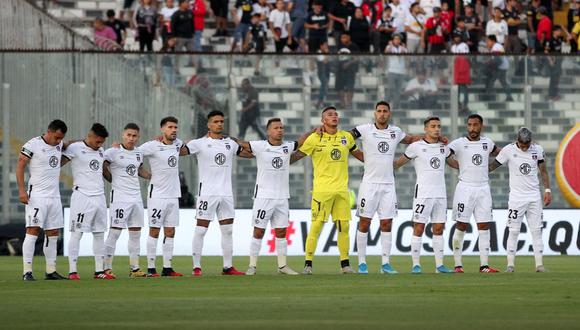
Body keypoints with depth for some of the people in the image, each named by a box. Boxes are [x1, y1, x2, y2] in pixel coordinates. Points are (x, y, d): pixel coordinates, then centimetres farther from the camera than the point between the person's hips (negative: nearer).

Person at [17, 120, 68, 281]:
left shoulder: (59, 145, 10)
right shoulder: (33, 145, -10)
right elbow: (20, 166, -9)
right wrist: (22, 190, -16)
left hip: (54, 195, 7)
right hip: (36, 195, -7)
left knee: (53, 233, 8)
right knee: (33, 231, -12)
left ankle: (51, 271, 15)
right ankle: (27, 272, -14)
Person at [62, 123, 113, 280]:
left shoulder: (101, 151, 15)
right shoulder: (75, 148, -6)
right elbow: (58, 164, -5)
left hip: (99, 196, 7)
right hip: (82, 196, -7)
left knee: (99, 234, 8)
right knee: (76, 233, -6)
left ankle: (99, 270, 12)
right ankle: (72, 271, -6)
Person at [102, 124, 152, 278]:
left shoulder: (139, 153, 11)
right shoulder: (113, 152, -10)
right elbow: (102, 165, -5)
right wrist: (113, 180, 2)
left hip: (136, 196, 7)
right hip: (119, 196, -7)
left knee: (136, 233, 9)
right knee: (114, 232, -8)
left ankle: (135, 268, 16)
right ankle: (107, 268, -5)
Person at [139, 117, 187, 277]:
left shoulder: (177, 143, 7)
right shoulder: (152, 146, -13)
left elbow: (184, 149, 29)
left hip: (173, 195, 6)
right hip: (157, 195, -6)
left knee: (170, 232, 7)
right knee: (154, 231, -4)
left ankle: (167, 268, 11)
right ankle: (151, 269, -1)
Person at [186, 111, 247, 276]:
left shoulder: (230, 143, 11)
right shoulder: (200, 143, -5)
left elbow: (250, 153, 22)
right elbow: (180, 151, -16)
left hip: (226, 193, 5)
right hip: (207, 193, -5)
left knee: (228, 230, 6)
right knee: (200, 230, -4)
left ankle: (228, 267, 13)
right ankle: (196, 267, -1)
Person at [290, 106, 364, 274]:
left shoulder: (346, 137, 10)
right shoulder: (315, 139, -3)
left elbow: (358, 154, 26)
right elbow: (296, 155, 1)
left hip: (342, 189, 4)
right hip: (322, 189, -4)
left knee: (343, 226, 4)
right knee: (316, 226, -7)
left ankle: (345, 264, 12)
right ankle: (308, 264, 0)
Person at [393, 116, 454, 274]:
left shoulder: (443, 147, 11)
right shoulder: (416, 147, -4)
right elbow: (399, 162, 6)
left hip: (440, 194, 5)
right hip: (423, 194, -5)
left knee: (438, 229, 6)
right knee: (419, 229, -4)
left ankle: (439, 265, 9)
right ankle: (416, 265, 0)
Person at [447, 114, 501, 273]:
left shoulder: (487, 142, 10)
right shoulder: (459, 143, -5)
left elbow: (497, 152, 30)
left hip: (483, 189, 4)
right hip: (465, 188, -4)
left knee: (484, 227, 2)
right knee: (461, 226, -4)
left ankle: (484, 265, 4)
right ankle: (458, 265, 1)